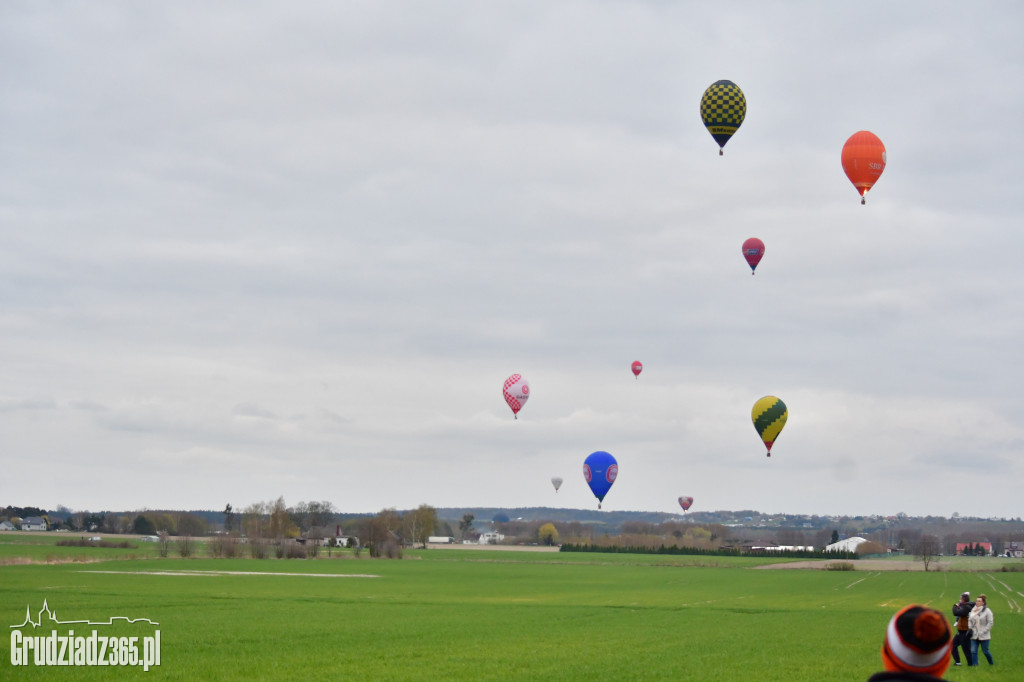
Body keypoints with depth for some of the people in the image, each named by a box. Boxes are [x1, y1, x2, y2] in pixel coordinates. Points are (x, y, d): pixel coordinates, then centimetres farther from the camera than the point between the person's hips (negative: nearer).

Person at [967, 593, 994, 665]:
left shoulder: (987, 611, -8)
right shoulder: (973, 610, 8)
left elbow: (990, 623, -9)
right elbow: (969, 620, 18)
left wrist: (983, 631, -14)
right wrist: (970, 629, 3)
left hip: (984, 636, -4)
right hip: (974, 636, 4)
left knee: (985, 651, 5)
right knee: (973, 651, -3)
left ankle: (991, 664, 27)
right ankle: (974, 664, 1)